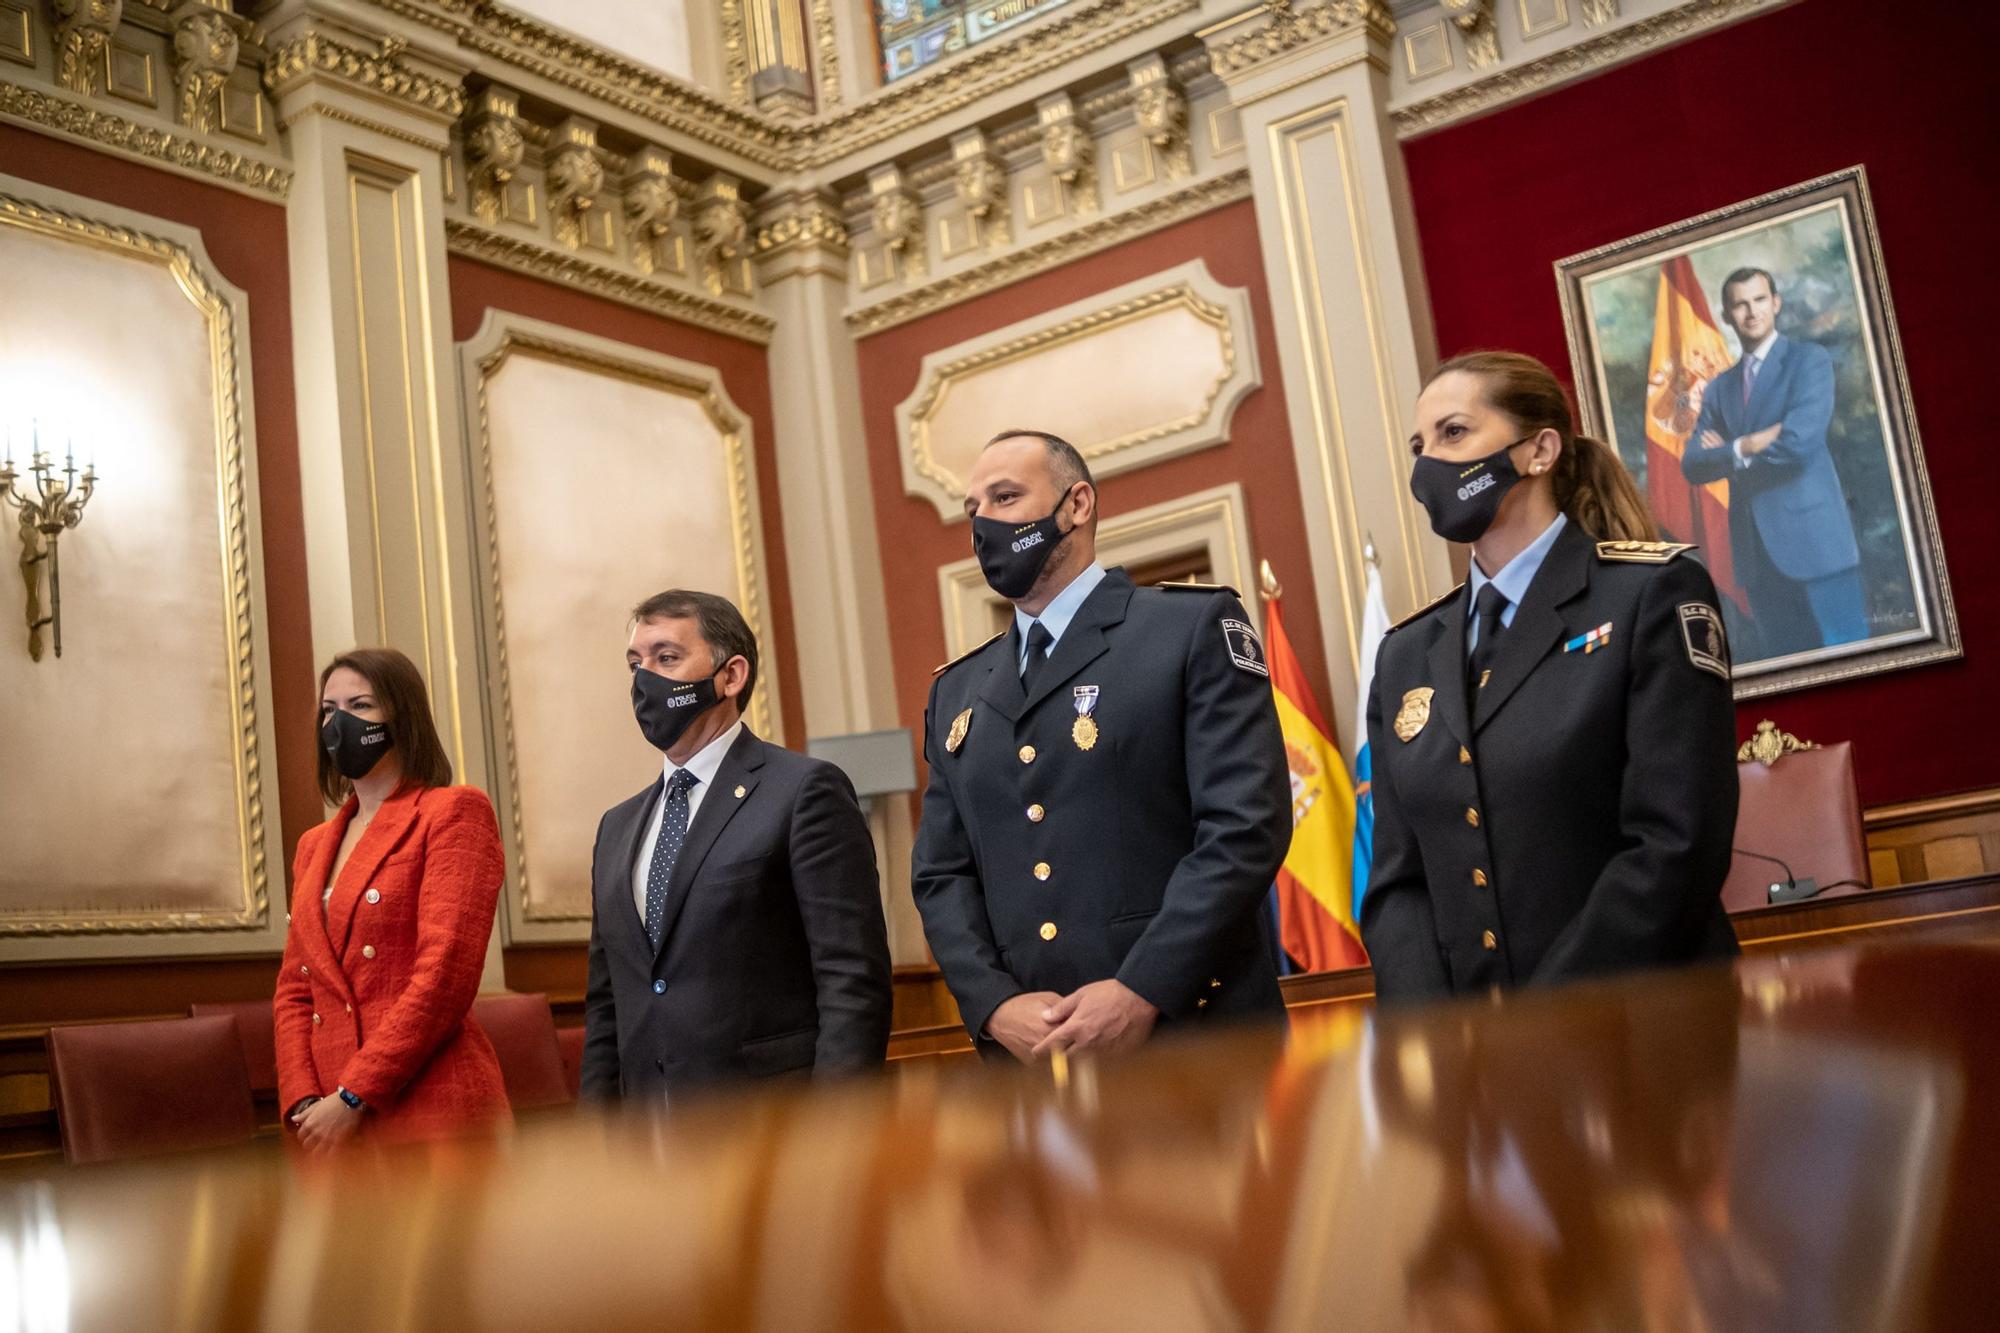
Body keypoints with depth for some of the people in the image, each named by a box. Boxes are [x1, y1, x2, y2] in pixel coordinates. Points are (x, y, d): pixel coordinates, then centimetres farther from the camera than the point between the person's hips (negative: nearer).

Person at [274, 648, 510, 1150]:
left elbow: (444, 975, -13)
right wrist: (304, 1104, -2)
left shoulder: (454, 812, -4)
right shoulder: (314, 846, 17)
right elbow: (294, 990, 15)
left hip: (429, 1110, -6)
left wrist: (352, 1098, -15)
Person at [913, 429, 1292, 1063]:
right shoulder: (957, 691, 16)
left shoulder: (1195, 628, 1)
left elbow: (1247, 823, -9)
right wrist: (996, 1006, -6)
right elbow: (940, 873, 11)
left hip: (1193, 1033, -4)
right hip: (1028, 1055, 4)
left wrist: (1143, 991, -18)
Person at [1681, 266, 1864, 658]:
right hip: (1757, 552, 5)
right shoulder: (1719, 387, 15)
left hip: (1814, 540, -5)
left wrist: (1730, 451, -2)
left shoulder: (1809, 360, -1)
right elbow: (1692, 465, 5)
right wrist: (1745, 447, -12)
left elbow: (1800, 442, -15)